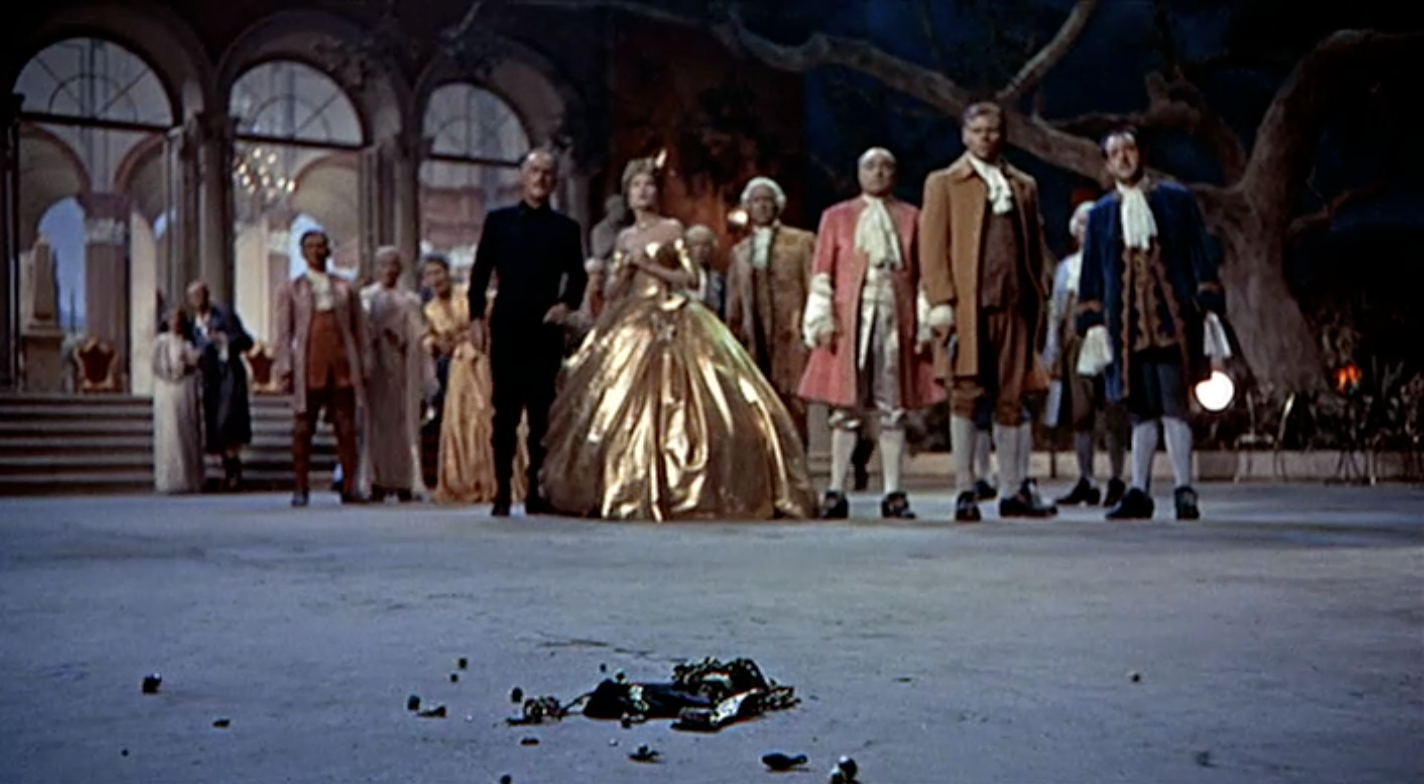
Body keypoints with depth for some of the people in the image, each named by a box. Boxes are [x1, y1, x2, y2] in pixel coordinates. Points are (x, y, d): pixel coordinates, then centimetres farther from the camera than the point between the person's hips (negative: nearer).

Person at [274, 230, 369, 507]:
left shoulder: (346, 288, 15)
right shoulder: (291, 289, 12)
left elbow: (359, 329, 14)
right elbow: (284, 333, 7)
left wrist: (364, 367, 7)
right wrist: (285, 369, -2)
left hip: (342, 365, 1)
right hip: (308, 367, -1)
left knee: (346, 428, -1)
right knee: (303, 429, -1)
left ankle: (350, 487, 2)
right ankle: (300, 489, 4)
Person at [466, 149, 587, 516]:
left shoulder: (565, 228, 10)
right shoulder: (498, 221, 10)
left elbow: (577, 277, 11)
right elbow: (480, 272, 9)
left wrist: (567, 304, -7)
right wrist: (476, 317, 1)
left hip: (545, 330, 0)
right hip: (506, 327, 0)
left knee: (541, 413, 1)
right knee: (505, 412, -1)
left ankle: (537, 491, 7)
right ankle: (502, 492, 2)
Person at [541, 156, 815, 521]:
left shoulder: (672, 229, 4)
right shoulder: (625, 238, 17)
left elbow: (691, 279, -2)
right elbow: (614, 292, 16)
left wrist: (649, 265, -8)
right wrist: (626, 267, -3)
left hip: (673, 322, -4)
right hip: (632, 325, 4)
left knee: (675, 404, -12)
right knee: (624, 406, -1)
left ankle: (678, 490, -9)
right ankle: (628, 491, 6)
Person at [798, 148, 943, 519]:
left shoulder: (911, 218, 11)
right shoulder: (836, 217, 11)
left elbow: (922, 275, 8)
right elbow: (822, 273, 6)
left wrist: (925, 324, 1)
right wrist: (823, 319, -4)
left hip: (896, 321, 1)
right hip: (850, 322, -1)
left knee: (894, 411, 2)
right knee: (845, 408, -1)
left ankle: (893, 494, 7)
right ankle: (836, 492, 4)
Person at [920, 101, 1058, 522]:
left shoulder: (1023, 185, 20)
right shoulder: (944, 183, 9)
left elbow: (1035, 245, 19)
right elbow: (933, 246, 1)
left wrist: (1036, 298, 10)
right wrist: (940, 300, -10)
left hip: (1013, 306, 3)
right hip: (967, 306, -3)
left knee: (1012, 400, 5)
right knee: (966, 396, -4)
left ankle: (1013, 491, 12)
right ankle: (966, 491, 0)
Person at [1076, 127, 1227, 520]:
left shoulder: (1176, 200, 8)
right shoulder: (1101, 214, 13)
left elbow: (1200, 256, 5)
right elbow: (1092, 275, 12)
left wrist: (1208, 308, -3)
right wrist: (1093, 324, 4)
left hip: (1173, 317, -2)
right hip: (1128, 322, 2)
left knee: (1173, 404, -8)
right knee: (1141, 409, 3)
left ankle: (1184, 491, -3)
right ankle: (1139, 492, 5)